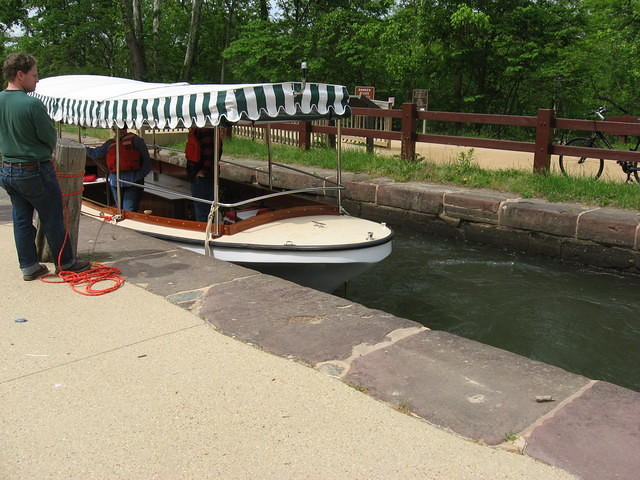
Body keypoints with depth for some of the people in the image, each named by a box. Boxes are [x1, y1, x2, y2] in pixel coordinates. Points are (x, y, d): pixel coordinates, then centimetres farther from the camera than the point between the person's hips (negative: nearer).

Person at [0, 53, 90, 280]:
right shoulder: (32, 104, -21)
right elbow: (50, 138, -12)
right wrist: (45, 153, 10)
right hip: (35, 171, -7)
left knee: (21, 220, 14)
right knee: (53, 220, 7)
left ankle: (28, 267, 23)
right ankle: (65, 263, 20)